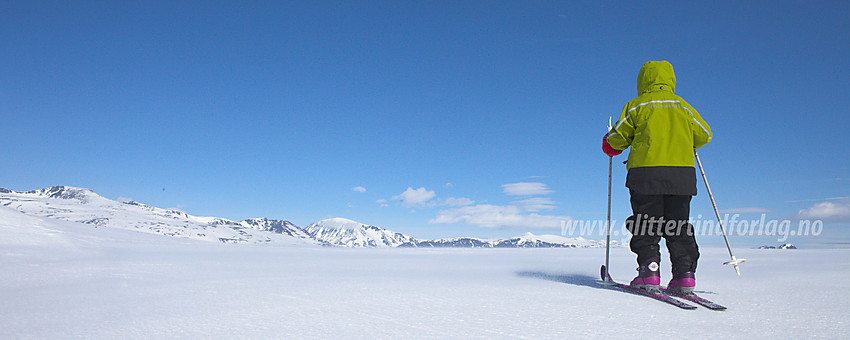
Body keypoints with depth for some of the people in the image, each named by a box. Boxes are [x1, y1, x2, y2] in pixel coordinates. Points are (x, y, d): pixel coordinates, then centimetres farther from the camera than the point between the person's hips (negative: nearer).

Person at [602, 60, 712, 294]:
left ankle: (649, 271, -7)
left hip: (646, 172, -3)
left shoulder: (636, 105, 4)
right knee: (679, 226, 9)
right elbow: (704, 136, 20)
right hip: (682, 174, 3)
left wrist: (610, 145, 28)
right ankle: (685, 273, 3)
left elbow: (616, 139, 5)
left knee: (645, 226, 3)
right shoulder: (683, 107, 14)